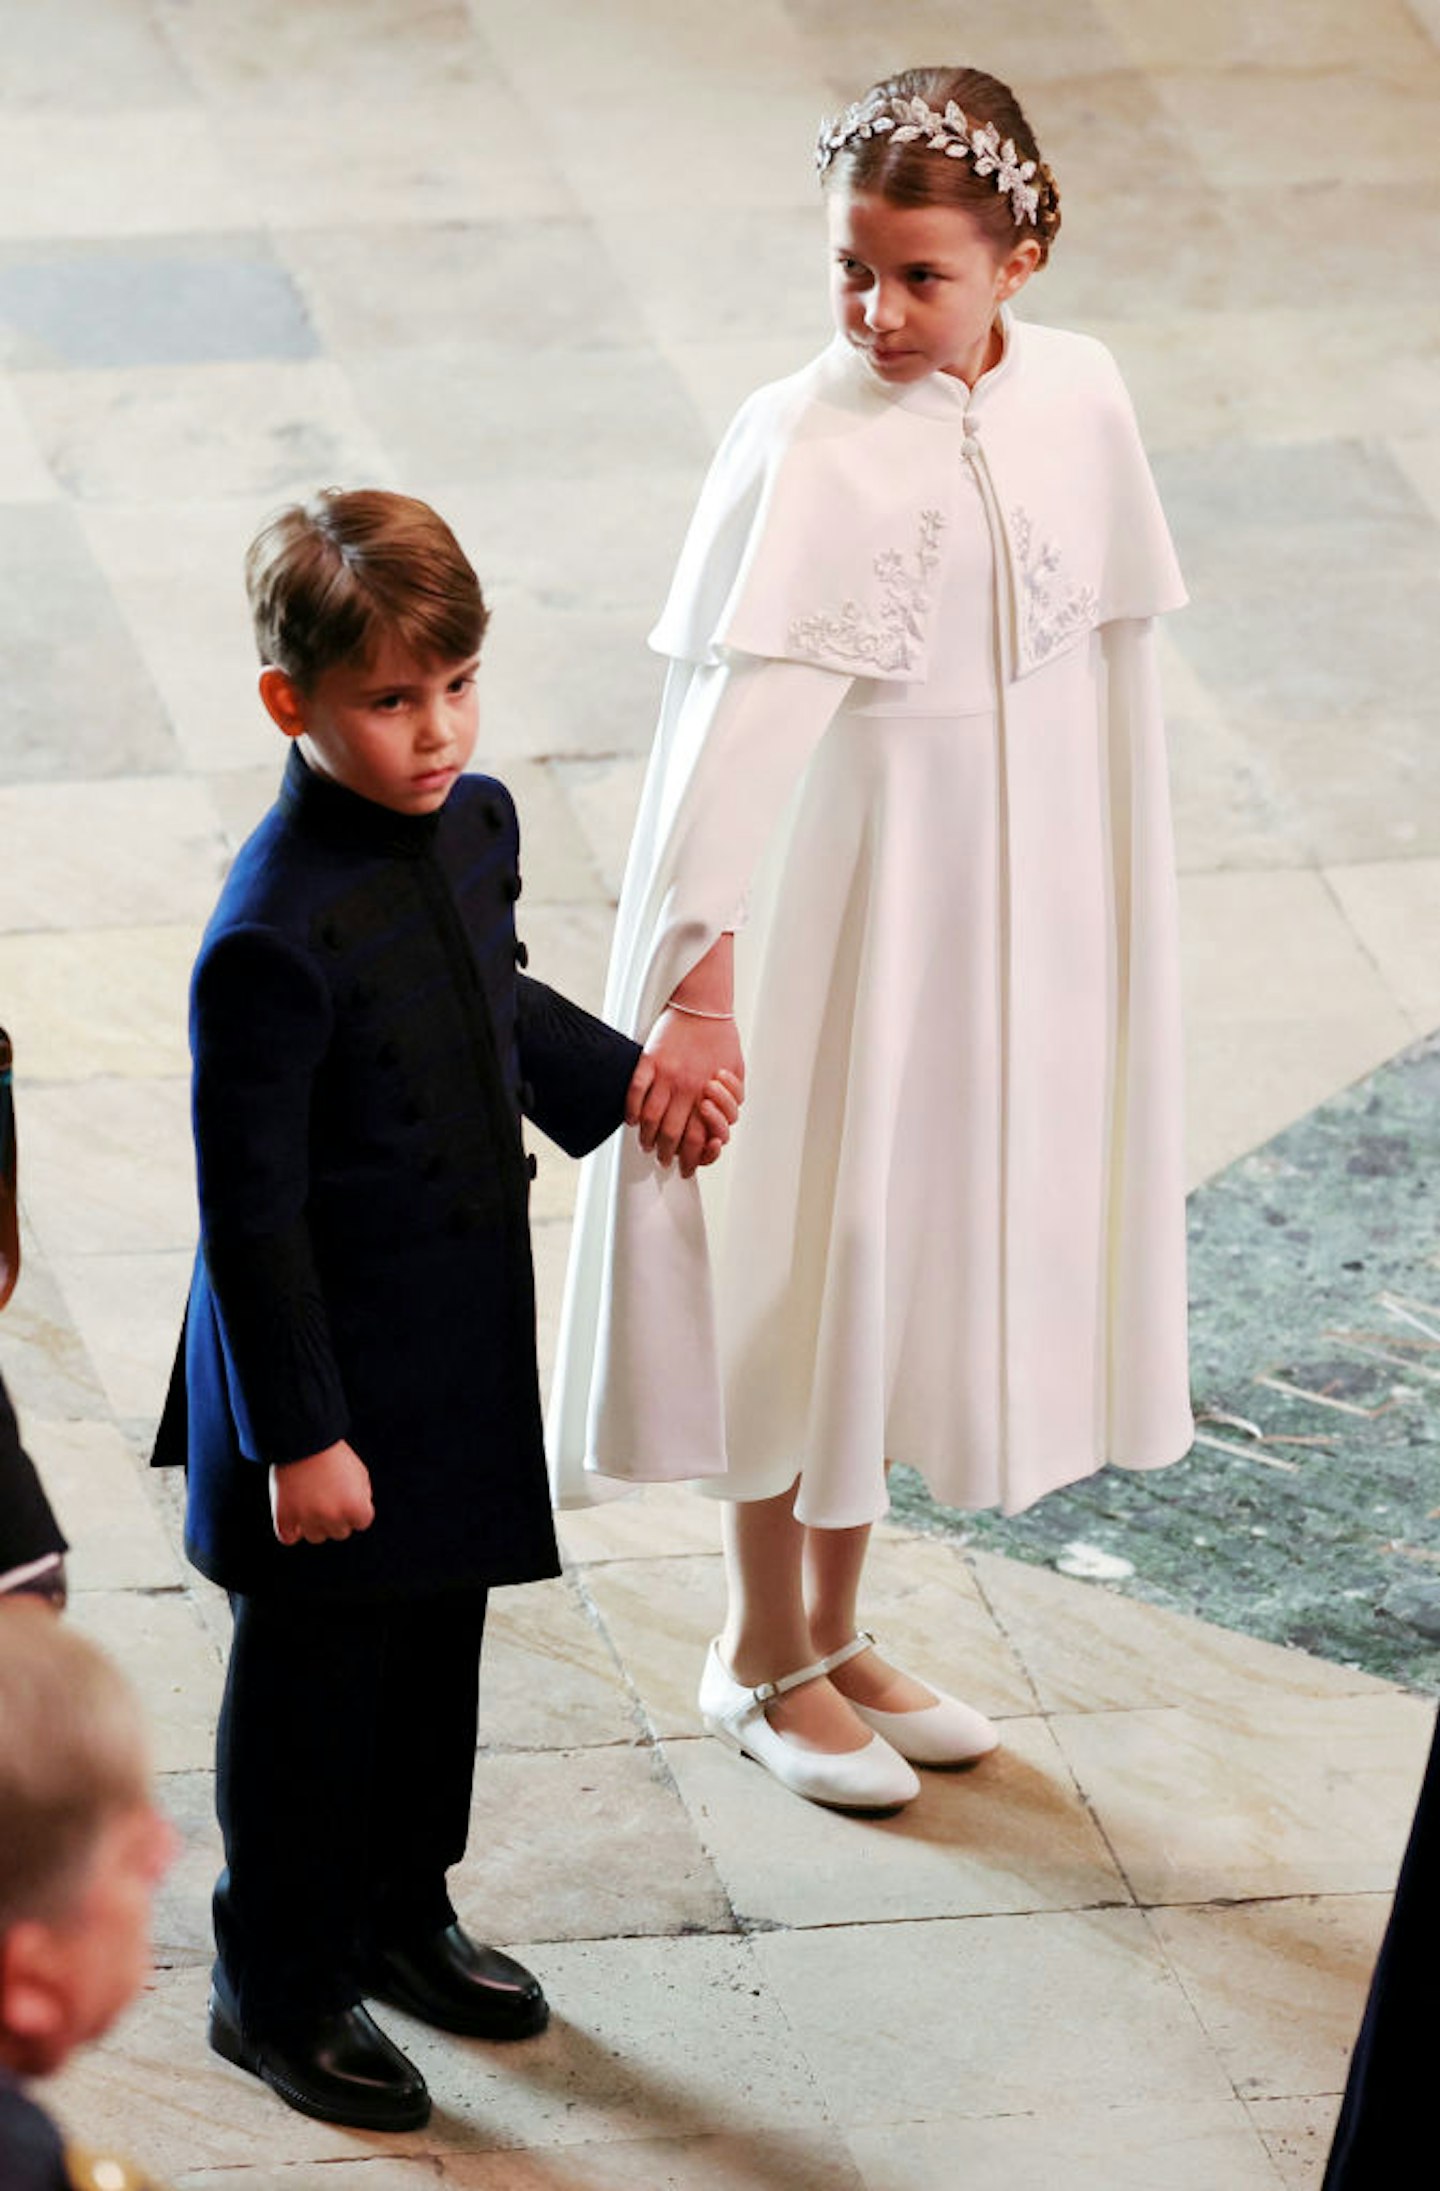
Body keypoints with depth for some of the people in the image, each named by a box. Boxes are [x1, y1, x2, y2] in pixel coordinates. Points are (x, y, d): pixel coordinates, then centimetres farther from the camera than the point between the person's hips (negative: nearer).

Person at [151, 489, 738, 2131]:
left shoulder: (472, 826, -3)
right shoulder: (274, 942, -28)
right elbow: (248, 1213, -22)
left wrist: (621, 1083, 11)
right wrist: (300, 1434, -19)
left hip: (463, 1347, 8)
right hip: (327, 1364, -8)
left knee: (437, 1645, 22)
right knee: (311, 1682, 9)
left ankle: (398, 1914, 43)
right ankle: (277, 1988, 27)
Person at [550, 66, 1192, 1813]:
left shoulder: (1078, 400, -4)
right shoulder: (806, 448, -20)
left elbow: (1107, 660, 7)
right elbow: (737, 714, -26)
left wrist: (1120, 924, 12)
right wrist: (698, 977, -33)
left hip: (1014, 909, 5)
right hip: (845, 900, -5)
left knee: (914, 1256, 16)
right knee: (813, 1245, 6)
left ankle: (836, 1631, 33)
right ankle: (763, 1653, 25)